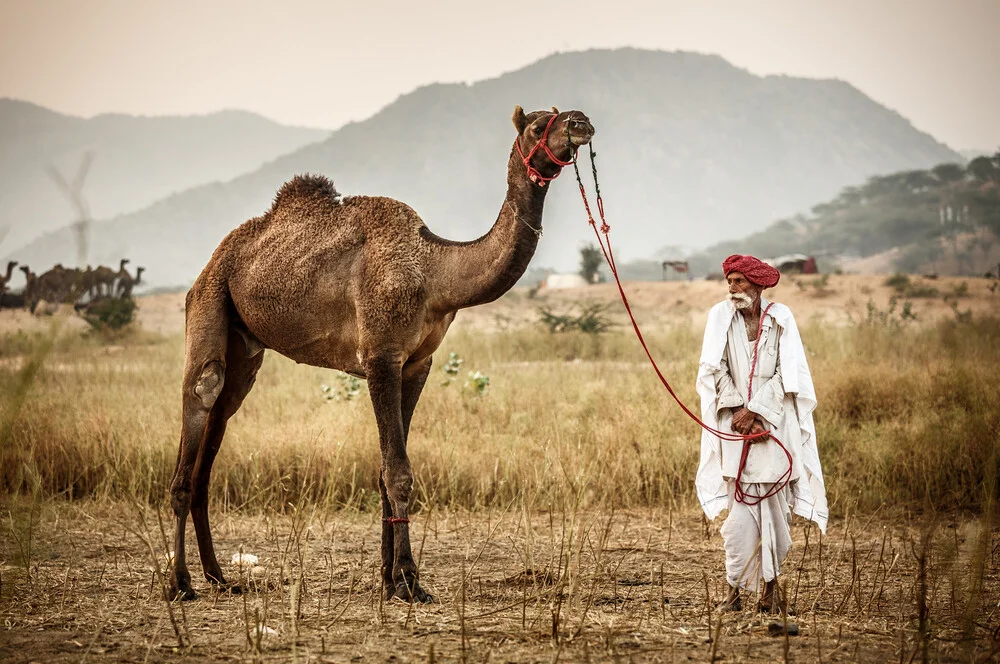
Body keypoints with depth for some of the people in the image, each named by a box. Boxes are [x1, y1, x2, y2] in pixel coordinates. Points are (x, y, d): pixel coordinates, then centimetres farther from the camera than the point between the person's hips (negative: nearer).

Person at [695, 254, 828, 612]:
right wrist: (740, 414, -10)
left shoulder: (780, 318, 1)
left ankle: (770, 588, 10)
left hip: (775, 423, 0)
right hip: (736, 425, 0)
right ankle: (735, 589, -3)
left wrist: (754, 411, -13)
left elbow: (787, 374, -5)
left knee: (775, 507, 0)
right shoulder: (721, 315, 3)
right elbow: (715, 369, -1)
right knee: (739, 510, -7)